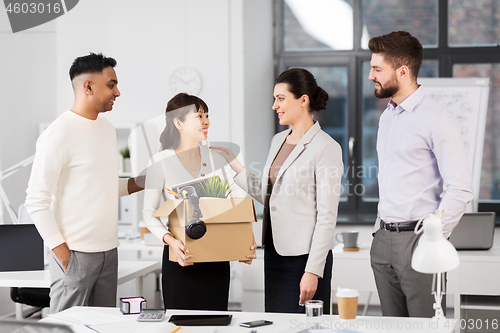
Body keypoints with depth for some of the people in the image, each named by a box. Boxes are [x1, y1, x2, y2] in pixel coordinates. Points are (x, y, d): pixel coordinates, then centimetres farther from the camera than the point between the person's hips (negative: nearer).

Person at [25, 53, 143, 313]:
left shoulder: (107, 129, 14)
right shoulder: (59, 134, -12)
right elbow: (36, 201, -14)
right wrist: (62, 253, -17)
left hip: (108, 250, 8)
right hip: (75, 254, -7)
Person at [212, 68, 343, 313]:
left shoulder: (325, 148, -13)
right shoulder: (278, 140, 13)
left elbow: (327, 216, -16)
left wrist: (313, 270, -19)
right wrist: (234, 164, 16)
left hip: (304, 256, -8)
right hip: (274, 251, 8)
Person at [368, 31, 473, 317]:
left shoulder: (437, 120, -12)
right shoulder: (387, 117, 16)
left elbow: (460, 190, -16)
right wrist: (381, 228, 16)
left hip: (417, 238, -8)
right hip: (383, 239, 8)